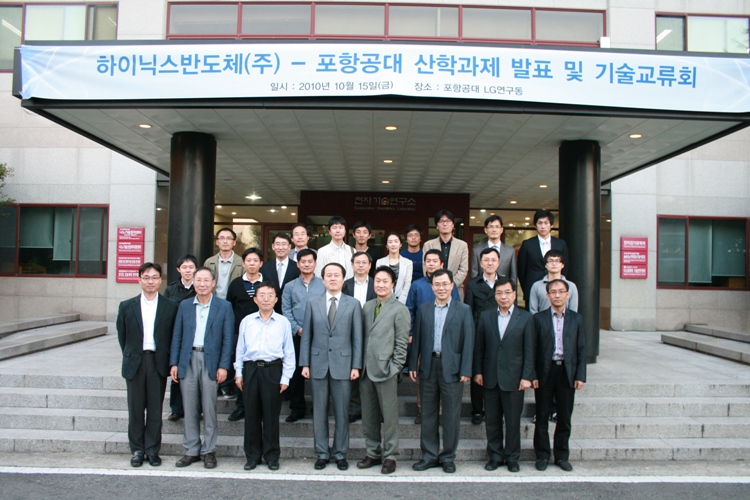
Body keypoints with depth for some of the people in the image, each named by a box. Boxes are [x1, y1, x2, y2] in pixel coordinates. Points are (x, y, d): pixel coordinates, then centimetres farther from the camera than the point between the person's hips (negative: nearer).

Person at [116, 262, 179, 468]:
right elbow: (122, 335, 9)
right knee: (135, 409, 8)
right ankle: (137, 450, 20)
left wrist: (168, 360, -1)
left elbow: (174, 336, 3)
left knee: (155, 410, 6)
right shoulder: (127, 306, 4)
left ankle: (152, 450, 17)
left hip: (158, 363, -1)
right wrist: (130, 356, 6)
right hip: (135, 363, 1)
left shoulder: (170, 306, 0)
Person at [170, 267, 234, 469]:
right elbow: (177, 336, 9)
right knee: (189, 409, 8)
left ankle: (209, 451, 14)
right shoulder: (184, 306, 9)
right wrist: (174, 363, 2)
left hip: (210, 361, -2)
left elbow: (228, 338, -1)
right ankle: (191, 451, 18)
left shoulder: (224, 306, 2)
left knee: (209, 409, 2)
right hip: (188, 360, 3)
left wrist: (223, 366, -7)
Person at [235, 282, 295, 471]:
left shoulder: (283, 322, 1)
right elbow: (240, 349, 11)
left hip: (273, 370, -2)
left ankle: (272, 456, 17)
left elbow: (289, 352, 2)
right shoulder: (246, 322, 6)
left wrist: (285, 377, -2)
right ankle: (252, 456, 21)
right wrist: (238, 373, 6)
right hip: (251, 369, 2)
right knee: (252, 414, 8)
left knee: (271, 415, 4)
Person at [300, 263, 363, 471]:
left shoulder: (353, 304, 2)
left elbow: (357, 337, 1)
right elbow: (306, 335, 5)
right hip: (318, 364, 1)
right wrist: (305, 363, 0)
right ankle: (322, 453, 21)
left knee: (342, 412, 6)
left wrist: (356, 366, -4)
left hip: (342, 365, -1)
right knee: (319, 411, 8)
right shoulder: (313, 303, 5)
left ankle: (340, 452, 21)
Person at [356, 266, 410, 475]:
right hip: (366, 370, 5)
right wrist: (359, 364, 8)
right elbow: (362, 337, 13)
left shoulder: (400, 310, -4)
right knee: (368, 415, 13)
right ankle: (373, 453, 27)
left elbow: (401, 342, -7)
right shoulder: (367, 307, 12)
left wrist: (395, 368, -11)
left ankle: (389, 456, 17)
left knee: (389, 416, 3)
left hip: (386, 370, -5)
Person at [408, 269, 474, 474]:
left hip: (451, 368, -2)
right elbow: (417, 339, 8)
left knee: (451, 416, 5)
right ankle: (429, 456, 22)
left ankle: (448, 457, 20)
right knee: (428, 414, 10)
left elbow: (468, 342, -3)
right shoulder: (423, 309, 8)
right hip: (428, 367, 3)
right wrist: (413, 365, 3)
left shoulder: (463, 310, 0)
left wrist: (466, 370, -9)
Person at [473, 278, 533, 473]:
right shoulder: (485, 316, 5)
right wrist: (478, 371, 2)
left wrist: (527, 376, -7)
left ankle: (512, 457, 22)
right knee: (492, 420, 10)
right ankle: (495, 456, 23)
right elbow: (479, 347, 6)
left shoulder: (525, 318, -1)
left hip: (513, 378, -2)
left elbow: (529, 350, -2)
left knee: (513, 420, 7)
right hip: (490, 378, 2)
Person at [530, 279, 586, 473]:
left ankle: (562, 456, 23)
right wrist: (532, 375, -7)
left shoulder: (576, 319, 5)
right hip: (545, 372, -1)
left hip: (567, 373, 1)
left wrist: (581, 376, -2)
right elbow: (533, 348, -2)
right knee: (542, 417, 7)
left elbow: (581, 349, 5)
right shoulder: (539, 318, 0)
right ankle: (542, 455, 20)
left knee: (565, 418, 9)